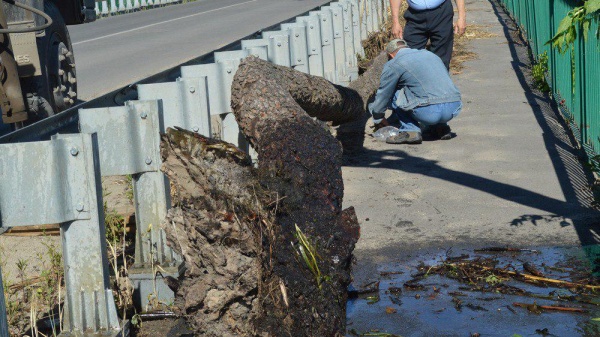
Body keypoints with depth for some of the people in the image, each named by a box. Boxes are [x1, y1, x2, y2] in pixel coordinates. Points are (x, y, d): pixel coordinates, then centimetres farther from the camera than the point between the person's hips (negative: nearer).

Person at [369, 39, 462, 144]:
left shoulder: (393, 65, 6)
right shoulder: (430, 54, 26)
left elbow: (382, 95, 16)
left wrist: (378, 119, 35)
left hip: (430, 111, -7)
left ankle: (410, 130, 3)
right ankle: (440, 127, 20)